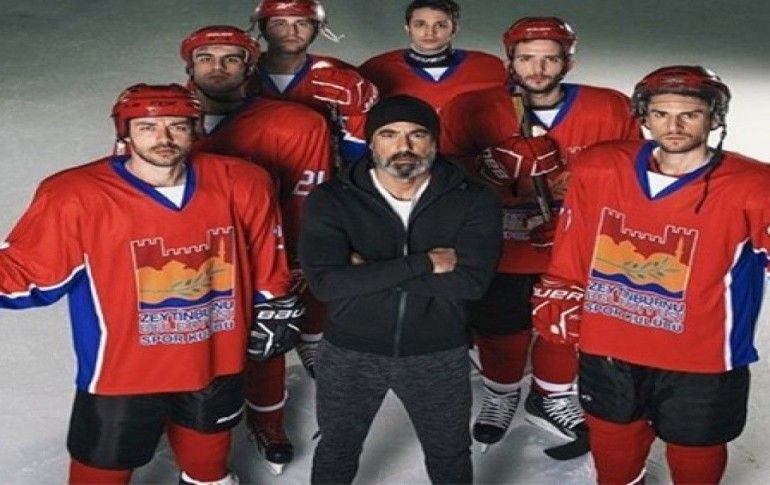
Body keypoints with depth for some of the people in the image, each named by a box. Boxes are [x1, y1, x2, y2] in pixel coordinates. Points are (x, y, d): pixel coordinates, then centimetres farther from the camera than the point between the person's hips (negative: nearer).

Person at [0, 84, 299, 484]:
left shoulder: (241, 185, -8)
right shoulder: (75, 196, -19)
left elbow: (265, 260, 7)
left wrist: (273, 308, 16)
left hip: (215, 364, 3)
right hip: (122, 374, -3)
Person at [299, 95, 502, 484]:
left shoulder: (473, 200, -12)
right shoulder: (331, 200, -12)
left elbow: (471, 281, -24)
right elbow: (325, 282, -26)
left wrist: (371, 273, -23)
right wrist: (424, 262, -28)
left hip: (439, 356, 0)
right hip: (349, 353, 0)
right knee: (337, 451, 23)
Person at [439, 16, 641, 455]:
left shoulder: (609, 110, -12)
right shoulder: (473, 110, -15)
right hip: (500, 252, -1)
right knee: (501, 334, 18)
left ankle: (551, 398, 48)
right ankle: (502, 396, 48)